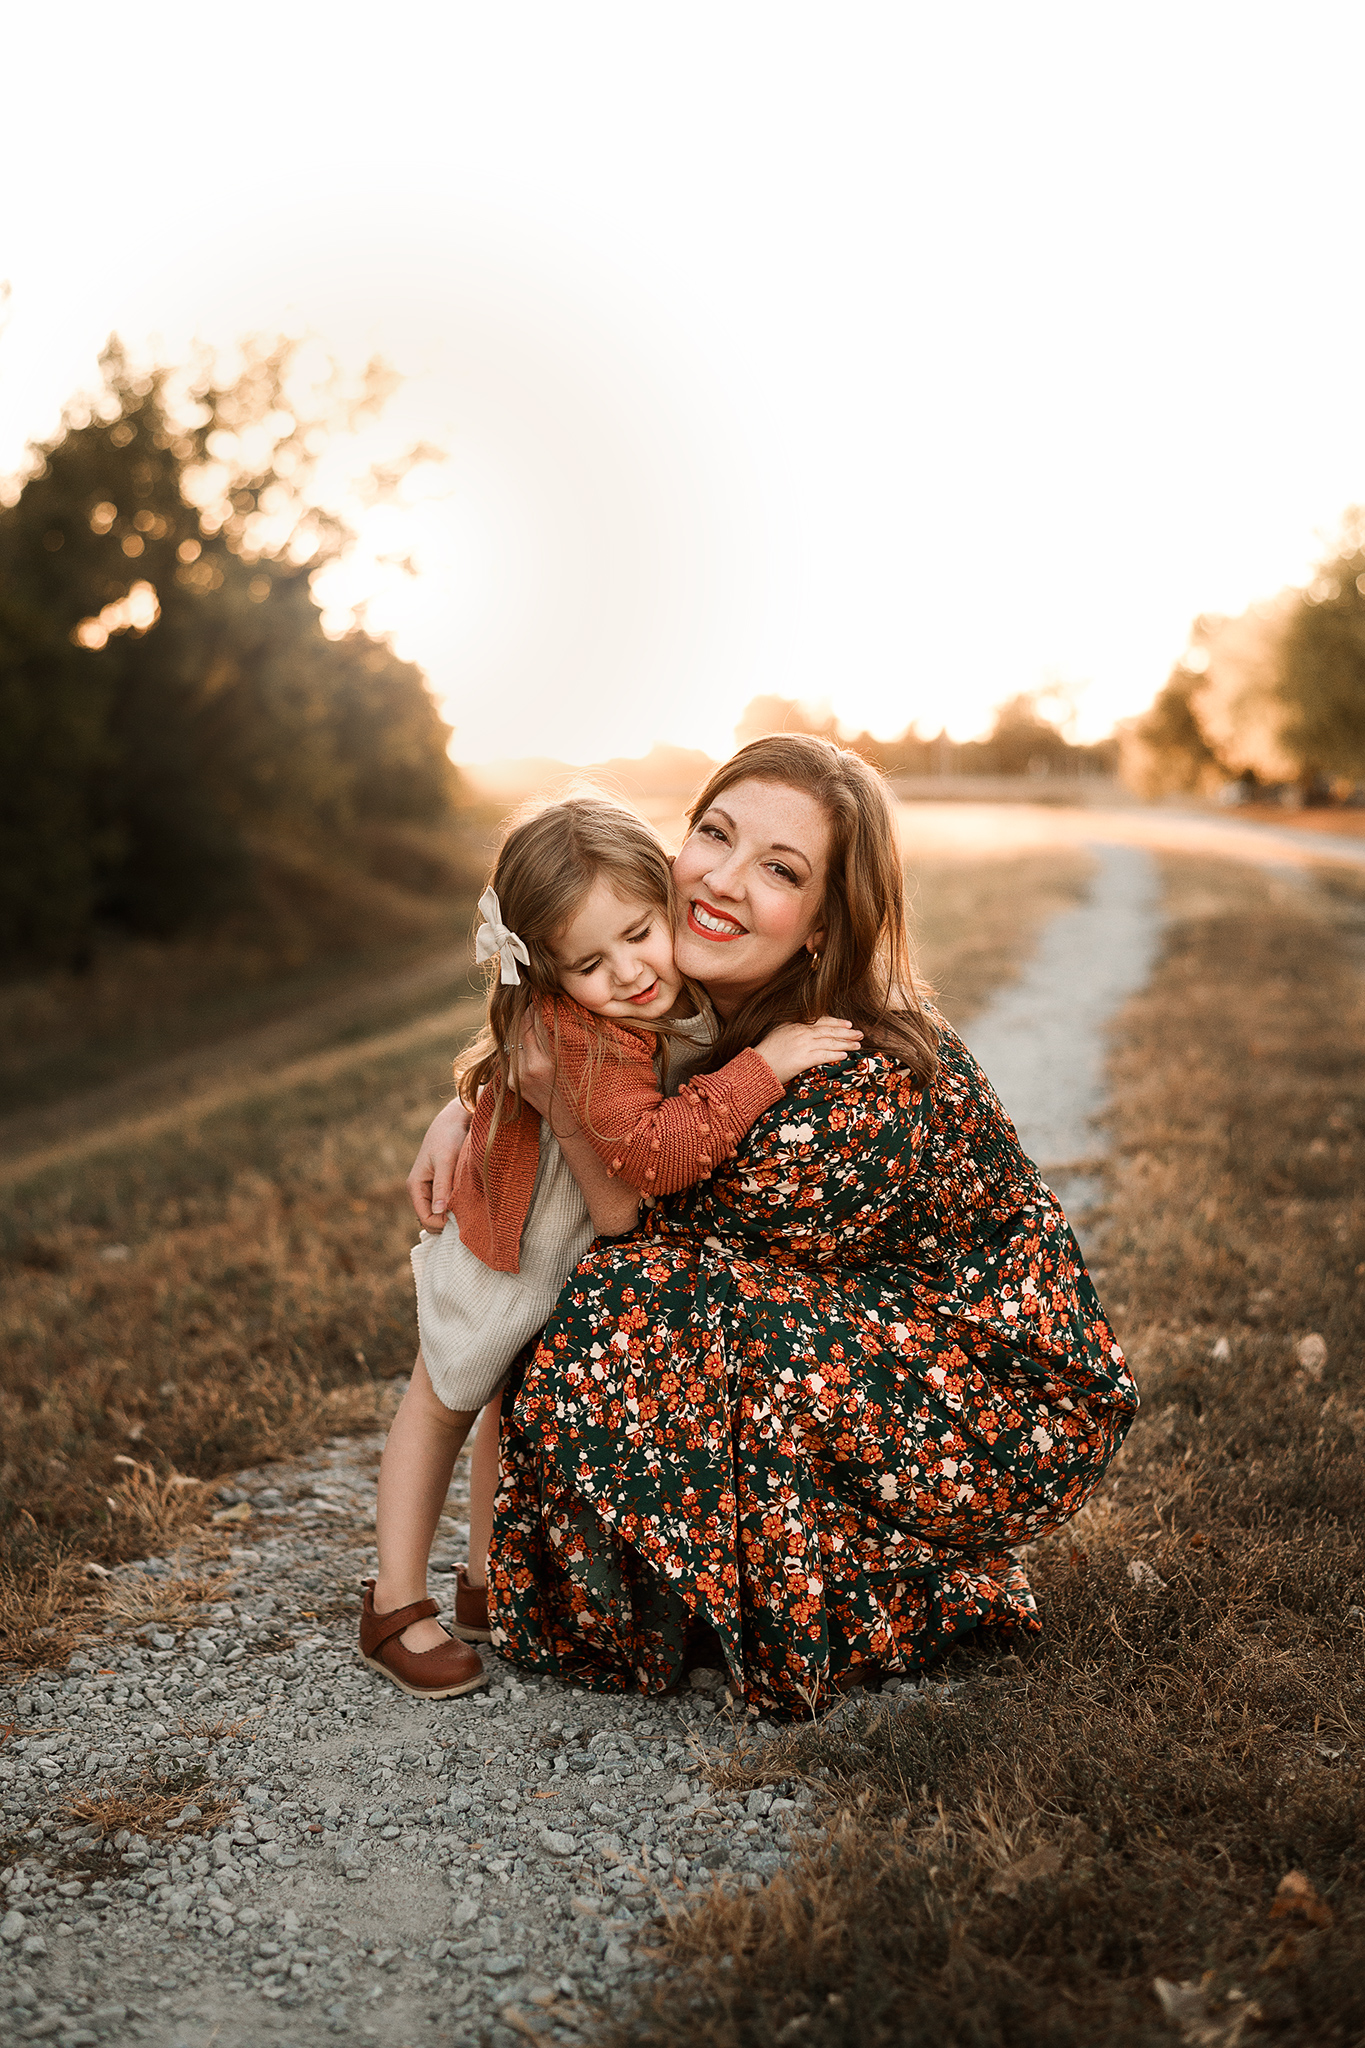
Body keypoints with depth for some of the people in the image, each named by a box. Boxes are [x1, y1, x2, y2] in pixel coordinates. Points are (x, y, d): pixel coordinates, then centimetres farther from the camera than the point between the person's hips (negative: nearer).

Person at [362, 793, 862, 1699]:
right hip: (511, 1246, -7)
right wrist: (765, 1064, -47)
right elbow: (653, 1155, -48)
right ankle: (397, 1604, 24)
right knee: (445, 1400, 11)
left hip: (600, 1253, 7)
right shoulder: (573, 1032, -40)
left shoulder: (692, 989, -16)